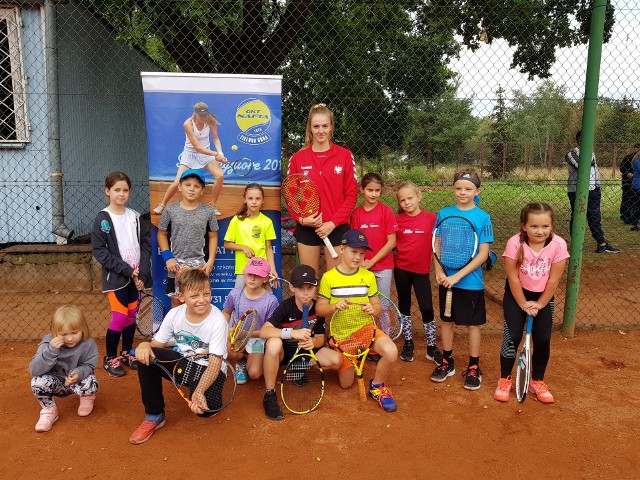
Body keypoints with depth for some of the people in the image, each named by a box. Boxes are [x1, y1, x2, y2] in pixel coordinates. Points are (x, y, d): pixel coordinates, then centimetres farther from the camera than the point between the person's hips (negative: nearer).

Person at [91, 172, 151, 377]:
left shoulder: (135, 217, 4)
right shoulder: (102, 219, -9)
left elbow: (146, 243, 3)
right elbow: (99, 251, -12)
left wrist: (142, 272, -8)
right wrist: (127, 269, -17)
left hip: (136, 276, 4)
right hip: (116, 277, -4)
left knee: (132, 315, 12)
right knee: (119, 317, -4)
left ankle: (127, 353, 30)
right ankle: (110, 358, 16)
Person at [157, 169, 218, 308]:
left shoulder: (208, 212, -3)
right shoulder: (170, 210, -3)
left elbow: (213, 237, 4)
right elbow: (162, 234, 5)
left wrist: (210, 261, -3)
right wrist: (167, 258, -4)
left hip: (198, 264, 0)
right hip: (176, 263, 0)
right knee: (176, 299, 11)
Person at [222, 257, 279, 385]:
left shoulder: (271, 300, -17)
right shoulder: (235, 294, -10)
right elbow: (226, 312, 11)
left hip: (257, 338, -1)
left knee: (254, 374, -17)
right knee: (232, 353, -33)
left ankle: (249, 360, 21)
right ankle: (240, 362, 7)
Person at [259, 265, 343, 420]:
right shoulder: (285, 307, -20)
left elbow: (320, 338, -1)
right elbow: (263, 331, -31)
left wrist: (313, 342, -27)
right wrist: (292, 333, -45)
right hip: (284, 351, -4)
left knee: (336, 360, -21)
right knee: (274, 342, -40)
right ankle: (269, 396, -25)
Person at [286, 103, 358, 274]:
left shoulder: (345, 155, -1)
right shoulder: (298, 158, 2)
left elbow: (351, 194, -2)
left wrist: (333, 222, -11)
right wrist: (301, 218, -11)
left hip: (337, 227, -1)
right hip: (306, 228, 1)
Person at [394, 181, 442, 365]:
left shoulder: (431, 218, -8)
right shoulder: (397, 220, -3)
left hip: (422, 270, -2)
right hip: (402, 269, 2)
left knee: (427, 309, 0)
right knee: (404, 306, 13)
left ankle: (431, 347, 15)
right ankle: (408, 343, 28)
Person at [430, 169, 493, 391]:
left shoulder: (483, 218, -9)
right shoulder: (444, 213, 0)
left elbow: (483, 254, -11)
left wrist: (458, 276, -18)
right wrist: (440, 272, -10)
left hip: (470, 281, -3)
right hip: (446, 280, 3)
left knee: (472, 324, 9)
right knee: (447, 321, 14)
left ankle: (474, 368, 24)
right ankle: (447, 362, 31)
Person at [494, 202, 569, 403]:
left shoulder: (558, 244, -20)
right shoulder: (515, 243, -24)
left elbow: (553, 280, -13)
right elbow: (513, 278, -17)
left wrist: (539, 304, -9)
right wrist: (524, 304, -12)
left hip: (543, 296, 2)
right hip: (516, 294, -2)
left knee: (543, 340, 1)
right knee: (512, 336, -6)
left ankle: (538, 381, 24)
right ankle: (504, 380, 13)